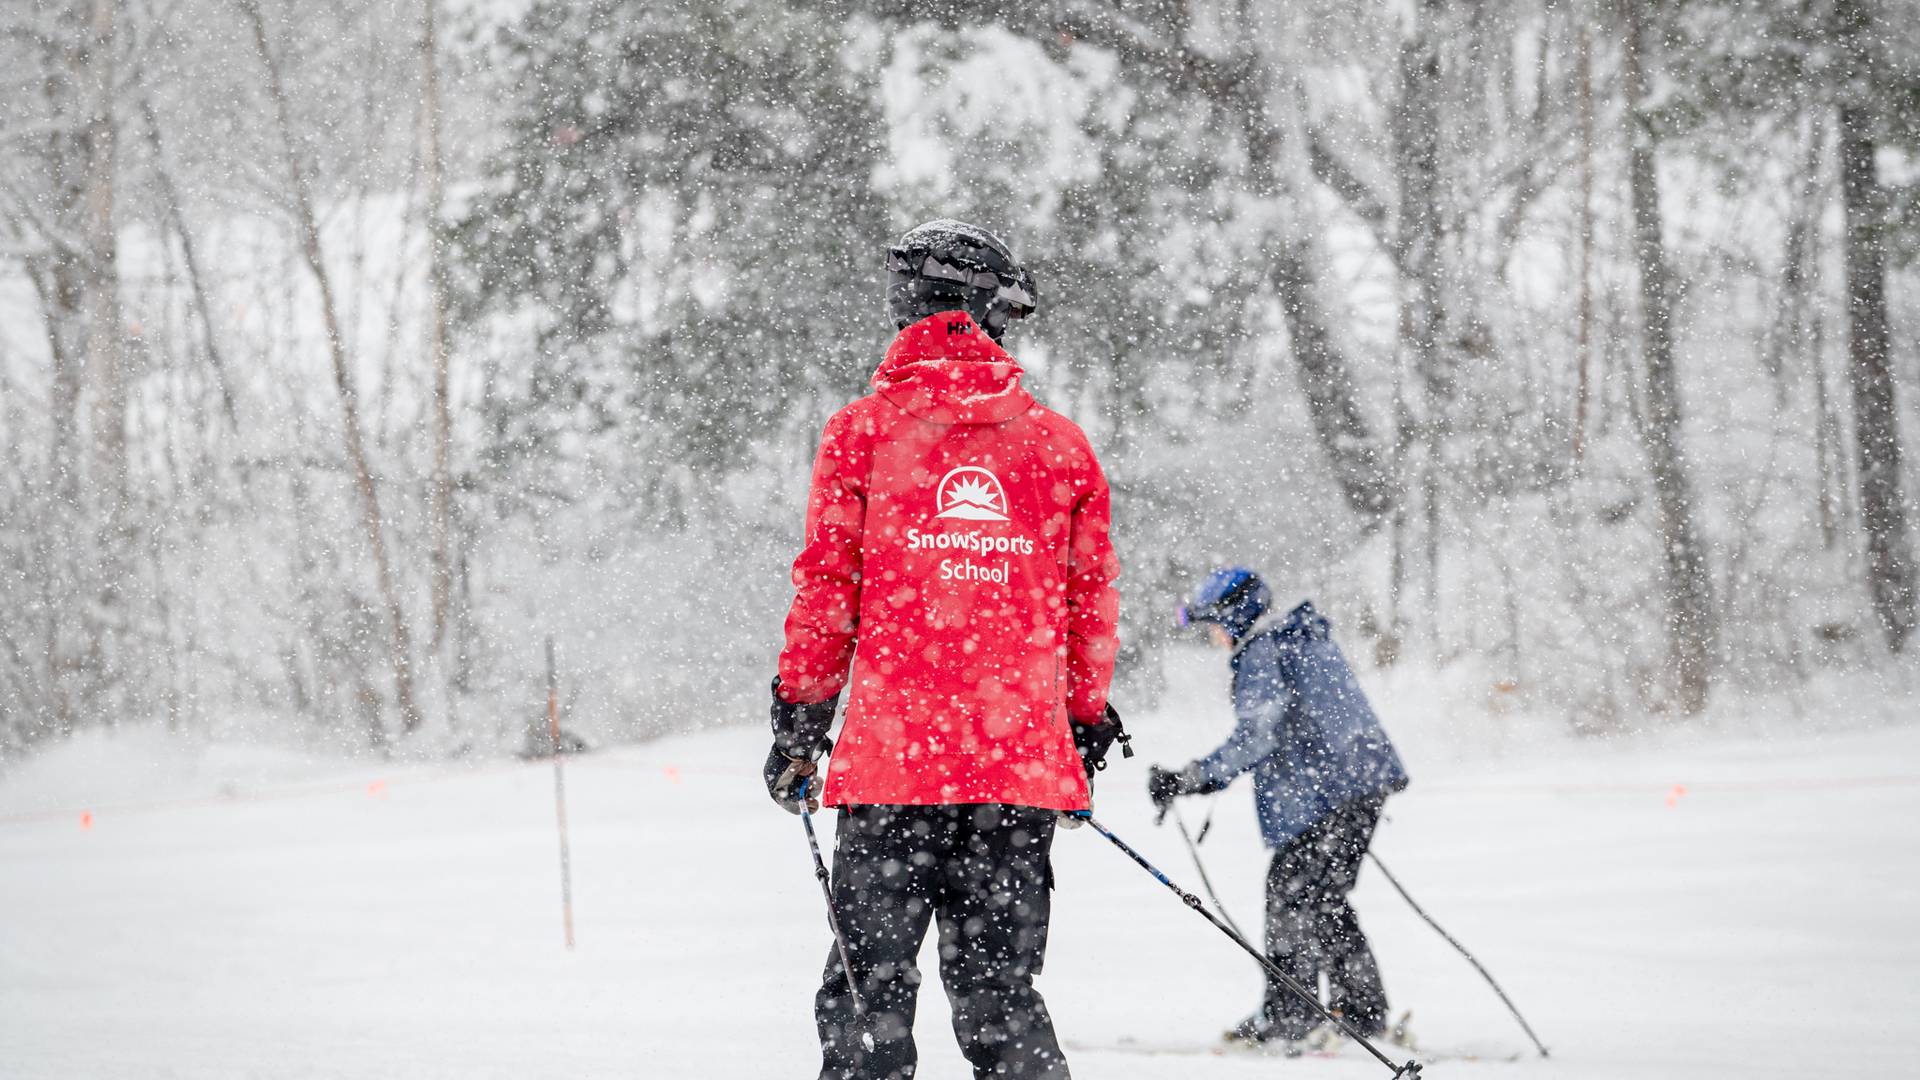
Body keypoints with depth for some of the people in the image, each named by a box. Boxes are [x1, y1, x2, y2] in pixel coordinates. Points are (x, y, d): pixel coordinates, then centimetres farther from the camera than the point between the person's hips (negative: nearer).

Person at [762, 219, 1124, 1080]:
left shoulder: (863, 430, 1)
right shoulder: (1061, 443, 7)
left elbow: (826, 587, -1)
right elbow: (1092, 600, 11)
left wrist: (799, 719, 7)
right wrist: (1086, 725, 22)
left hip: (894, 752, -2)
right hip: (1025, 760, 2)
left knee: (871, 986, 2)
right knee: (1000, 991, 8)